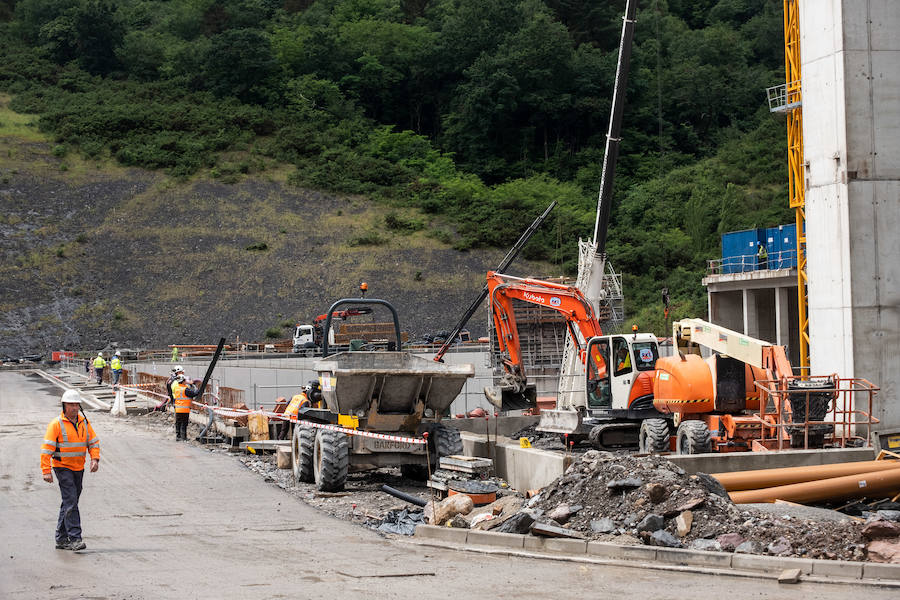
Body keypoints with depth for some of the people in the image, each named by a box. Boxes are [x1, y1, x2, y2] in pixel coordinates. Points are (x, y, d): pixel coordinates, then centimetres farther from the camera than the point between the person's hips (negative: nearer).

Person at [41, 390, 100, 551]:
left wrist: (95, 459, -6)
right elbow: (47, 448, -13)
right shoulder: (56, 424, -11)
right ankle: (75, 538, -17)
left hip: (79, 468, 6)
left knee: (70, 503, 12)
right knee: (71, 502, -15)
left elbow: (94, 441, 12)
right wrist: (46, 471, -18)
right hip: (62, 467, -6)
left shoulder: (84, 422, 7)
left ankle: (61, 539, 20)